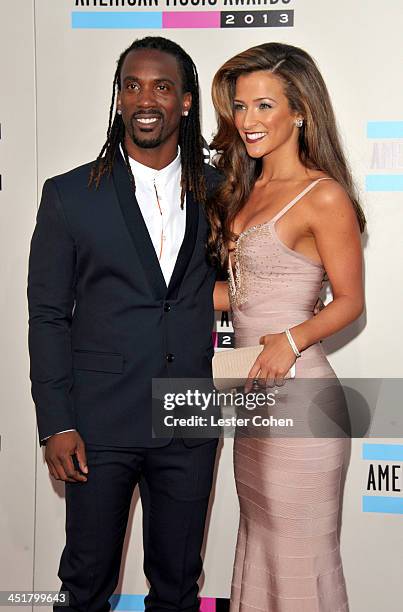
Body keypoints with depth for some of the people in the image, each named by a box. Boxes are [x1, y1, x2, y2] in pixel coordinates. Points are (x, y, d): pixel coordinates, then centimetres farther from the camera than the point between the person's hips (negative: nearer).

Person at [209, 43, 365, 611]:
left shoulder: (323, 196, -13)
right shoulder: (246, 189, 11)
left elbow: (350, 301, -10)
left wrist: (291, 339, -25)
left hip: (296, 388, -8)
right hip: (250, 388, 8)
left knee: (300, 548, 5)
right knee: (259, 536, 20)